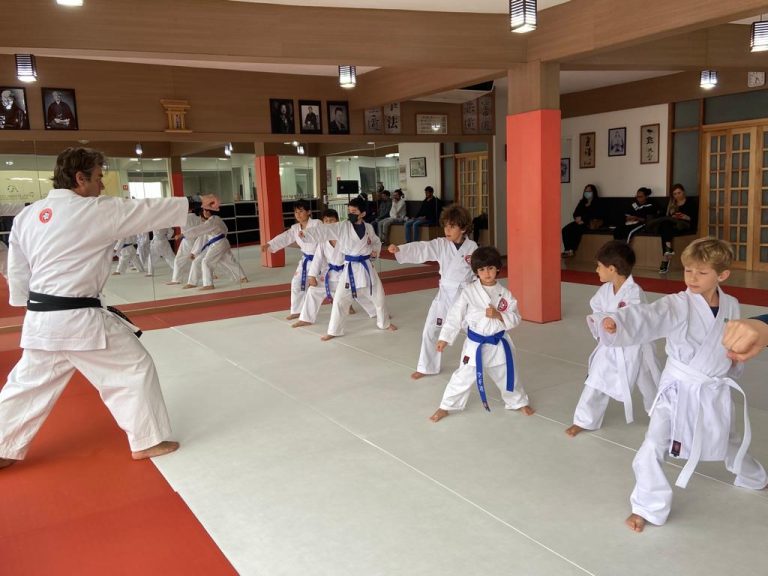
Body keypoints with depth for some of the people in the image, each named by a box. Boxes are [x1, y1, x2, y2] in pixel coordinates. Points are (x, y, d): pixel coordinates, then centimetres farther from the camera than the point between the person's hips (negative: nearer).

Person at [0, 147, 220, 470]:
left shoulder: (26, 215, 9)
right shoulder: (96, 211, -12)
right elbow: (148, 211, -6)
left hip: (40, 318, 7)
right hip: (80, 319, -7)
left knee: (28, 383, 21)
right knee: (135, 368, 7)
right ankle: (147, 441, 15)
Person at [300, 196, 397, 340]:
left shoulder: (369, 227, 1)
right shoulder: (342, 227, -8)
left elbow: (376, 242, 18)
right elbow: (324, 230, -21)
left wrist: (375, 251, -3)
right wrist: (306, 232, -35)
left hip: (367, 266, 3)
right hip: (350, 268, -2)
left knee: (378, 296, 13)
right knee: (340, 299, -5)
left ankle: (384, 323, 37)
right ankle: (334, 331, 11)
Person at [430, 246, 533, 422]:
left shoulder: (504, 293, -4)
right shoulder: (469, 292, -11)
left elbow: (515, 318, -3)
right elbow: (455, 315, -9)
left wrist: (498, 315, -21)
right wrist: (445, 338, -11)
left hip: (498, 343, 2)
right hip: (475, 344, -2)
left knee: (508, 375, 19)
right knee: (463, 377, 5)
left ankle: (519, 402, 43)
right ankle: (445, 407, 22)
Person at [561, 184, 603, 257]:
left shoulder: (597, 203, 3)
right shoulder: (582, 202, 22)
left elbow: (594, 215, -9)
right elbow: (575, 213, 16)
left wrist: (583, 219, -16)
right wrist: (577, 218, -7)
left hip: (590, 223, -6)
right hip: (580, 222, 6)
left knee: (577, 230, -35)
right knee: (565, 229, -21)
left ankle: (572, 250, -29)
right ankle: (567, 249, -27)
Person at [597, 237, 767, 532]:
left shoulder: (731, 306, -4)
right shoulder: (677, 306, -20)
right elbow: (647, 317, -40)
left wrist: (737, 358, -6)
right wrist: (616, 322, -60)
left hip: (716, 391, 4)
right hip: (679, 389, -4)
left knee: (730, 440, 28)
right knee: (654, 447, -16)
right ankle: (648, 507, 6)